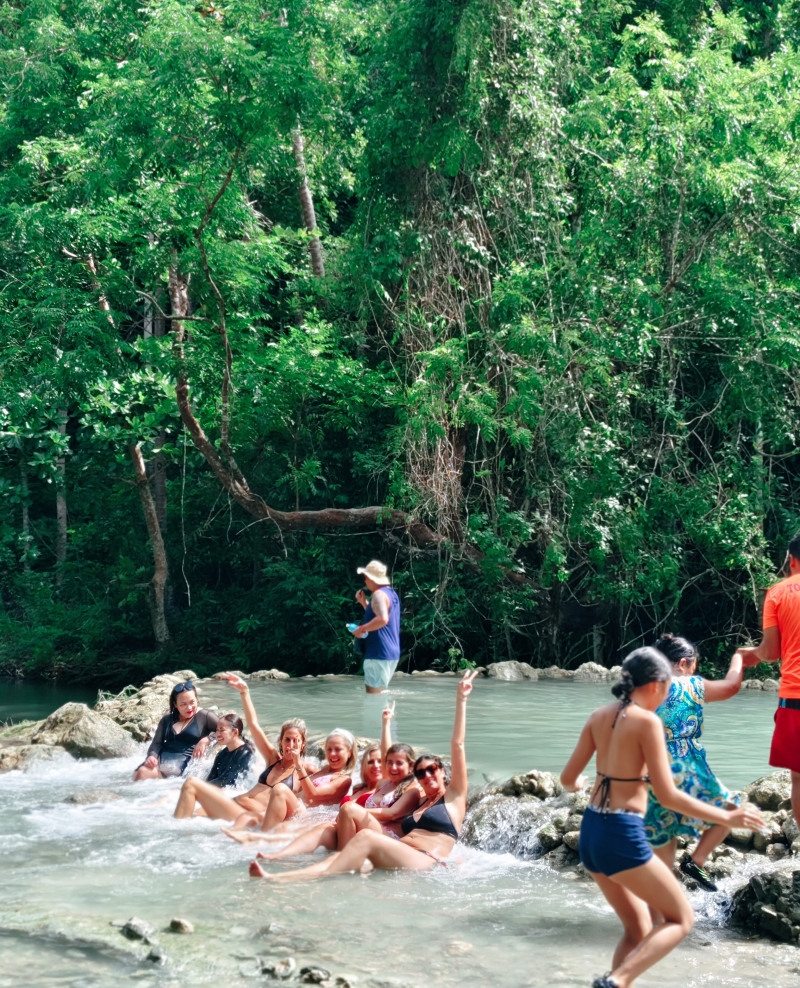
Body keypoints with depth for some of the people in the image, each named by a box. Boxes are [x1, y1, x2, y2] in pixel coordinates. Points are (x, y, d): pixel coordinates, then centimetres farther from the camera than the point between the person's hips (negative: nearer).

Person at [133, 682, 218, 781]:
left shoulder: (204, 716, 7)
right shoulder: (166, 720, 21)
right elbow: (156, 743, 14)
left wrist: (205, 740, -19)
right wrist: (152, 756, -9)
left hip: (185, 762, -5)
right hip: (162, 759, 5)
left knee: (143, 773, -30)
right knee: (137, 774, -28)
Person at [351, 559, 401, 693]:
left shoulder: (379, 594, -15)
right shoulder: (391, 594, 16)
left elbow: (382, 619, -31)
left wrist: (362, 629, -20)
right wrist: (364, 602, 19)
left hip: (379, 653, -10)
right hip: (391, 652, 10)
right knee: (380, 695, 17)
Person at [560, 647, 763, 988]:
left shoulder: (600, 716, 7)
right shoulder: (647, 721, -13)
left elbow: (568, 778, 12)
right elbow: (667, 797, -15)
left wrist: (576, 785, 37)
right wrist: (728, 818, -6)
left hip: (590, 832, 8)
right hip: (622, 836, -8)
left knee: (638, 929, 20)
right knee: (681, 919, 8)